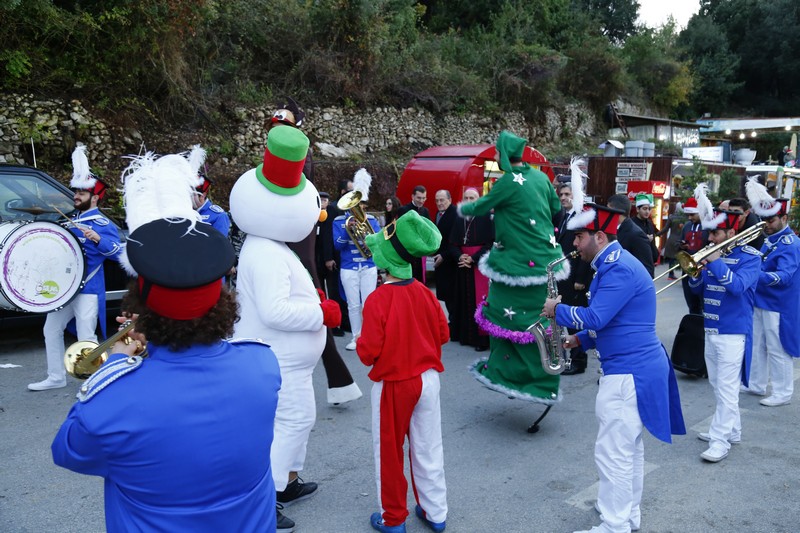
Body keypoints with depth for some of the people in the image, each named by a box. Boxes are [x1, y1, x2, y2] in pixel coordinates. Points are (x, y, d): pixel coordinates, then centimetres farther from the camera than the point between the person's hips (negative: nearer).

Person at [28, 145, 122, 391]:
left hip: (87, 290, -8)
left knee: (86, 338, -5)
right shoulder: (71, 221, 14)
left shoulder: (102, 224, -10)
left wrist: (97, 238, -35)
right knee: (51, 330, 14)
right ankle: (56, 377, 27)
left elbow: (118, 251, -22)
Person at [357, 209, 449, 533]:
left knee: (389, 452, 13)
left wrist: (359, 342, 0)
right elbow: (443, 335, 4)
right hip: (428, 378, 5)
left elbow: (368, 352, -20)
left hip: (393, 384, -5)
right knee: (428, 449, 17)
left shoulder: (378, 300, -21)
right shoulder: (424, 292, -4)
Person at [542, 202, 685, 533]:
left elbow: (594, 319, -26)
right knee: (629, 448, 21)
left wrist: (558, 310, -10)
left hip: (628, 372, -11)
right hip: (635, 367, 11)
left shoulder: (619, 270, -21)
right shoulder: (614, 264, 13)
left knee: (612, 453, -3)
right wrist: (579, 340, 8)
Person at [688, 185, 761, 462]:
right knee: (718, 385, 17)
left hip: (733, 332, -7)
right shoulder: (712, 253, 7)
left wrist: (715, 262, -26)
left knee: (726, 388, -4)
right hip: (711, 328, 8)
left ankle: (720, 440, 1)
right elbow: (698, 289, 10)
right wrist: (696, 272, -9)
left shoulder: (749, 257, -10)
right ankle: (731, 429, 31)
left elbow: (737, 285, -27)